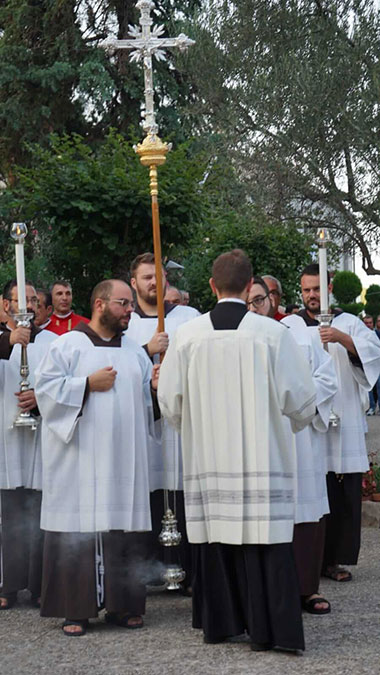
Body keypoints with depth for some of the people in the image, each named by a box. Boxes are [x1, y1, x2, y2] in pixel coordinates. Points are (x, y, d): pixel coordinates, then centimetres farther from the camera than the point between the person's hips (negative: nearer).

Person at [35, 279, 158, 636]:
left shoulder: (134, 351, 17)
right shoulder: (68, 345, 1)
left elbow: (144, 399, 17)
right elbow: (46, 386, -7)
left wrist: (155, 386, -3)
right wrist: (88, 384, -11)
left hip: (124, 457, 5)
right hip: (80, 457, -5)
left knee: (123, 528, 4)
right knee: (77, 531, -5)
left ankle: (121, 605, 12)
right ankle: (75, 609, 2)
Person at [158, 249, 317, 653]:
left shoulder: (187, 335, -2)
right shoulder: (272, 333, -7)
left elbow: (170, 401, 3)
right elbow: (299, 396, -2)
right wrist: (300, 417, 21)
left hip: (207, 455, 2)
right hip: (261, 455, -2)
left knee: (215, 532, 9)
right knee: (263, 537, 1)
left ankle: (218, 623, 17)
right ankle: (266, 628, 2)